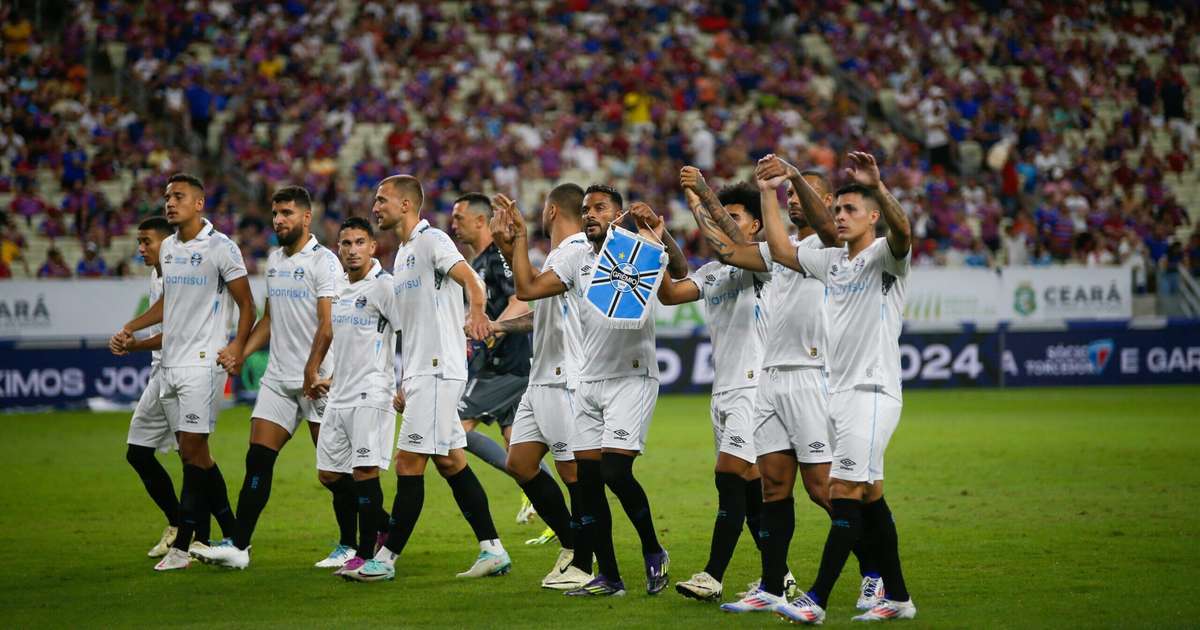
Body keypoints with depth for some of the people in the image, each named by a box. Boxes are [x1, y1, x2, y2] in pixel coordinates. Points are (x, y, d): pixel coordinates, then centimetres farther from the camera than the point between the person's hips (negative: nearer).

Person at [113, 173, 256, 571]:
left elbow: (246, 304, -5)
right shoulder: (167, 248, 14)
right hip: (170, 361, 8)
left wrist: (238, 346, -19)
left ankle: (182, 545, -4)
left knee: (192, 450, -10)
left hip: (203, 362, -7)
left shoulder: (221, 248, -8)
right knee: (193, 452, 6)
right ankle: (233, 537, 14)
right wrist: (132, 328, 14)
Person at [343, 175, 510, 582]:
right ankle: (492, 550, 13)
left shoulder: (431, 240, -9)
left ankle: (386, 559, -6)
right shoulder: (402, 254, 20)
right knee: (450, 461, 10)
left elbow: (469, 278, -26)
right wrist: (407, 380, 24)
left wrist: (476, 312, -45)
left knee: (409, 464, -8)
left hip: (437, 371, -10)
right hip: (420, 372, 10)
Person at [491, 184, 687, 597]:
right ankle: (608, 576, 10)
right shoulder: (577, 261, 13)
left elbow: (679, 272, -22)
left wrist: (661, 236, -40)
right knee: (587, 480, 3)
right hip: (590, 381, 6)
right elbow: (527, 288, 9)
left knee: (615, 473, -17)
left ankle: (653, 552, 4)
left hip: (632, 379, -6)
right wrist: (519, 239, 5)